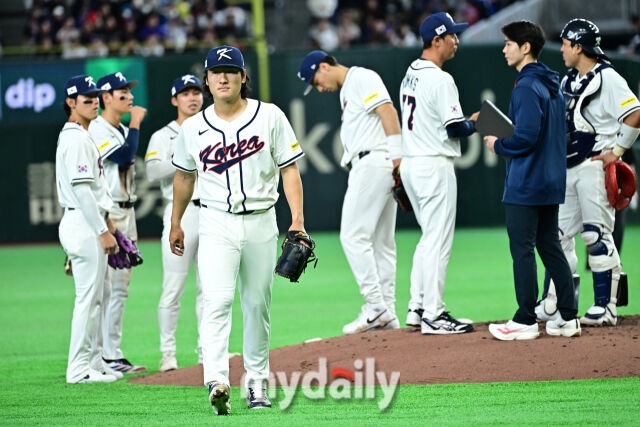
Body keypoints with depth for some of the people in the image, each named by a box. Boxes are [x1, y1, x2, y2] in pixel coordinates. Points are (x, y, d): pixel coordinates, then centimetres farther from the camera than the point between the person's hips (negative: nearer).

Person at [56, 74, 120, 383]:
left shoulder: (80, 136, 18)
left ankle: (92, 364, 17)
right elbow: (81, 189, -20)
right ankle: (80, 368, -7)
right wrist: (103, 231, -20)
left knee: (94, 298, 13)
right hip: (83, 223, -11)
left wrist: (105, 221, 20)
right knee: (88, 297, -9)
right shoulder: (76, 139, -14)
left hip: (89, 223, 11)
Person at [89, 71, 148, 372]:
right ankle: (98, 357, -8)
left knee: (120, 289, 9)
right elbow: (124, 157, -24)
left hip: (127, 211, 9)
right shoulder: (97, 130, -10)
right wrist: (136, 124, -12)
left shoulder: (124, 132, 18)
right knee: (102, 288, -9)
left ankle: (113, 354, 12)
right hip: (105, 213, -9)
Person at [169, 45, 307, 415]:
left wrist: (298, 219, -9)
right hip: (217, 224, -1)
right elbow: (185, 175, 19)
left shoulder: (270, 117, 0)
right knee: (218, 301, -17)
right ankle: (217, 382, -29)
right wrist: (176, 223, 25)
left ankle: (257, 382, 22)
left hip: (261, 222, 1)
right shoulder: (194, 128, 4)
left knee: (258, 305, 8)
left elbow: (289, 169, 0)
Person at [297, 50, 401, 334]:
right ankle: (387, 316, 11)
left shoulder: (361, 77, -4)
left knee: (354, 236, -12)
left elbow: (388, 112, -16)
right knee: (381, 242, 10)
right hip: (366, 168, 11)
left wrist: (397, 157, -24)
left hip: (373, 161, -11)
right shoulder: (346, 91, 26)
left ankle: (376, 307, -14)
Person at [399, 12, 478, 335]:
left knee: (431, 237, 18)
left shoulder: (410, 75, 12)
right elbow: (456, 129, -18)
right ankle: (433, 316, -3)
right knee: (438, 241, -4)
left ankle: (417, 307, 19)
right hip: (434, 166, -9)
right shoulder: (439, 79, -16)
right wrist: (475, 124, 1)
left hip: (410, 163, 9)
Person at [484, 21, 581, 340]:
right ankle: (568, 318, 12)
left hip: (525, 185, -9)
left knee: (522, 250, -4)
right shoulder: (553, 86, 13)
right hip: (552, 183, 9)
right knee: (550, 247, 13)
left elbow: (526, 137, -23)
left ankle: (525, 322, -2)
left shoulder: (526, 87, -16)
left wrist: (498, 146, -6)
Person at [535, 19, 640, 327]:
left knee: (597, 237, -7)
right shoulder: (568, 81, 16)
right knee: (559, 234, 9)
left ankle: (606, 308, -3)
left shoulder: (607, 78, -10)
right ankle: (552, 305, 14)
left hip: (595, 166, -9)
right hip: (568, 168, 9)